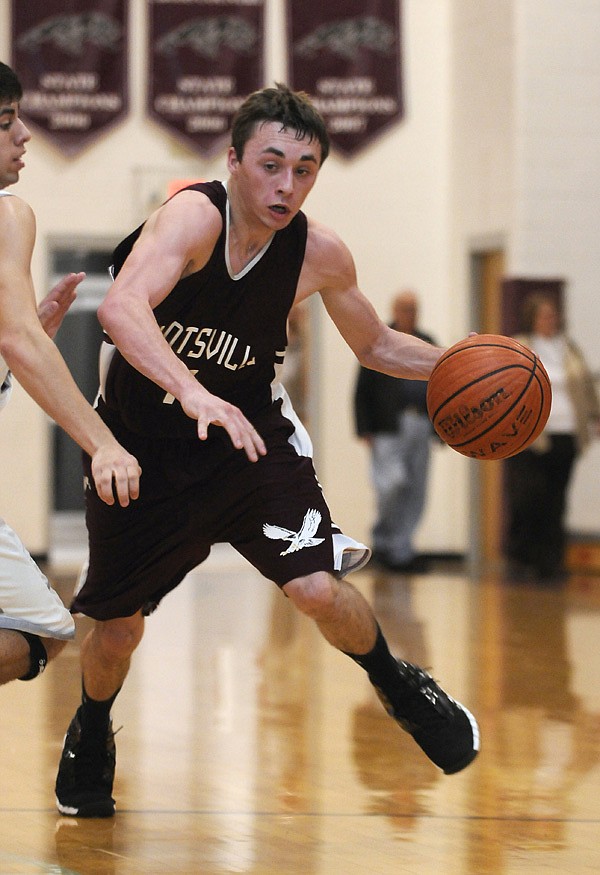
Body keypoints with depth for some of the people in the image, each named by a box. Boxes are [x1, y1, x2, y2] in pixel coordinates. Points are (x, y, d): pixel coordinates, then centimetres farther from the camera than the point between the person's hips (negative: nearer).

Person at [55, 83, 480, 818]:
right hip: (145, 446, -2)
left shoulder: (319, 254, -12)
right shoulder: (193, 217, -28)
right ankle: (91, 735, 41)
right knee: (116, 628, 7)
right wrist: (195, 396, -63)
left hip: (250, 435, 2)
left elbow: (374, 345, 9)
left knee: (318, 588, -16)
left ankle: (400, 689, 16)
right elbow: (120, 308, -48)